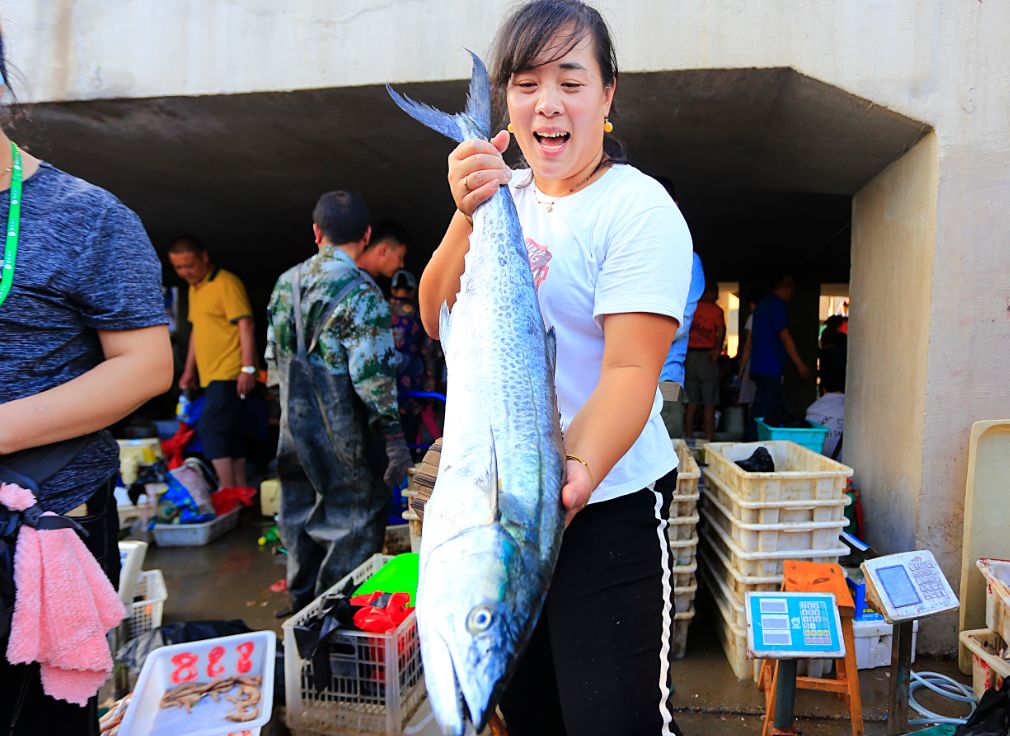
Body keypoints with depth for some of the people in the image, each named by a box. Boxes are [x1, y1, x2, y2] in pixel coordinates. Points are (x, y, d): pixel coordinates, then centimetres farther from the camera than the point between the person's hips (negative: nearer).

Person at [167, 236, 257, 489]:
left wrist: (248, 368, -21)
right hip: (210, 375, 9)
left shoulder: (226, 283, -10)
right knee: (230, 436, 10)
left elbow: (246, 325, -15)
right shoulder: (194, 288, 17)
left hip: (229, 375, -9)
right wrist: (189, 370, 21)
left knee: (211, 430, -13)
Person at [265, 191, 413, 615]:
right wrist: (393, 436, -14)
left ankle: (302, 601, 35)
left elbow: (274, 356, 12)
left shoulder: (286, 283, 5)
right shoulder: (360, 291, -17)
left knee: (300, 516, 19)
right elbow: (373, 374, -20)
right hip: (345, 435, -7)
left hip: (295, 425, 7)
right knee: (353, 522, 6)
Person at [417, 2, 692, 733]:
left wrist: (578, 473, -38)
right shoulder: (507, 194, 6)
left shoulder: (639, 208, -12)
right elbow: (439, 321, -3)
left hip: (606, 506, -5)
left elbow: (630, 372, -21)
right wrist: (467, 215, -19)